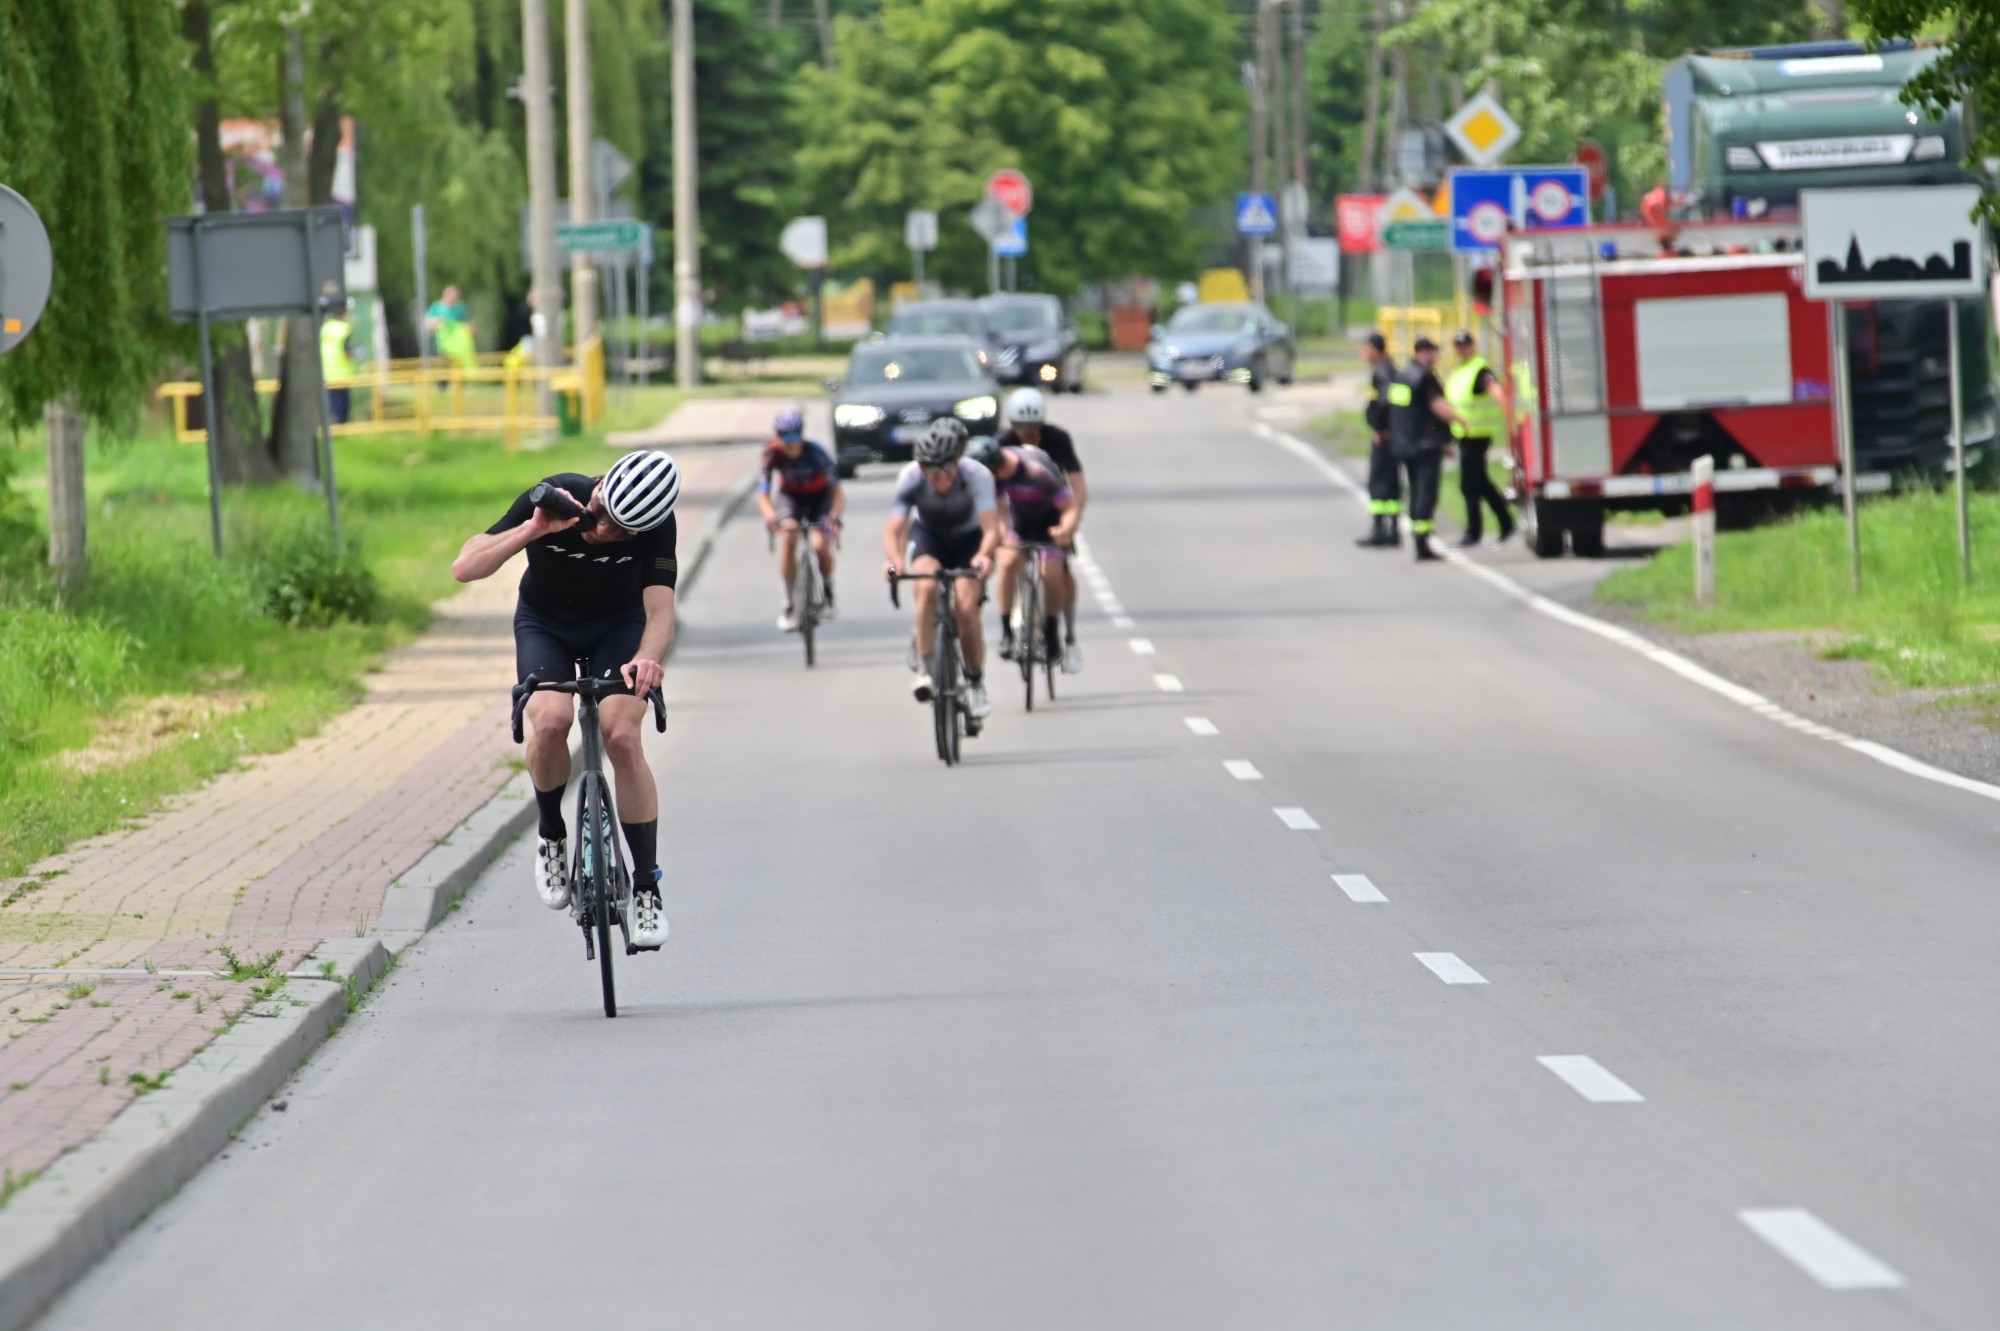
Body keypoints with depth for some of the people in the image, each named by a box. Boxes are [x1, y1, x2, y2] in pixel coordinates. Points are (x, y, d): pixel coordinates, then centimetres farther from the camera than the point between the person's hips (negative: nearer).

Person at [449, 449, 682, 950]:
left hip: (619, 626, 0)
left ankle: (647, 886, -9)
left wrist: (647, 659, -58)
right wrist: (531, 531, -44)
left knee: (622, 736, -23)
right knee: (550, 720, -30)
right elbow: (465, 567, -30)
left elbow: (660, 611, -37)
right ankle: (551, 833, -1)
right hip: (545, 623, 0)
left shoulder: (655, 526, -29)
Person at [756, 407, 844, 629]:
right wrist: (772, 517, -52)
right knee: (788, 538, -24)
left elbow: (837, 489, -34)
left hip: (819, 497, -1)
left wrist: (835, 515, -53)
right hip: (790, 496, 1)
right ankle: (789, 605, -14)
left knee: (820, 544, -22)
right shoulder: (773, 454, -27)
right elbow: (763, 494, -31)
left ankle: (828, 592, 10)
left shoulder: (815, 452, -31)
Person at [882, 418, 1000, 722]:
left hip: (968, 540, -1)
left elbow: (991, 528, -41)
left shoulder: (976, 475, -33)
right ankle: (924, 668, -21)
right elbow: (893, 530, -34)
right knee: (927, 587, -31)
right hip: (927, 536, 1)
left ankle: (976, 682, 4)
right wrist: (895, 559, -55)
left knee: (967, 608, -18)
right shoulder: (911, 477, -30)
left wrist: (984, 555, -62)